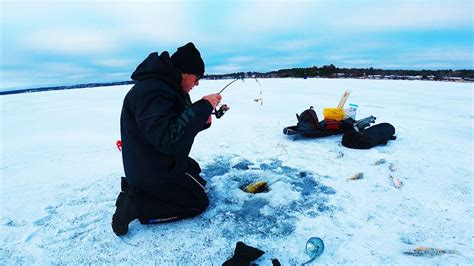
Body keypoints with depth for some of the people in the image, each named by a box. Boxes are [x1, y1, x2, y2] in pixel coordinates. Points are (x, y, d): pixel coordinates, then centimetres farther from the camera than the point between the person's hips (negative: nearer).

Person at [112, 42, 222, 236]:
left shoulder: (169, 87, 7)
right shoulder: (152, 91, -27)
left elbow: (179, 125, 13)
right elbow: (169, 139, -38)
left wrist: (202, 121, -6)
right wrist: (202, 107, -32)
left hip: (159, 163, 10)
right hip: (154, 170, -10)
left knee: (194, 170, 29)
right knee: (199, 202, 0)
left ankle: (137, 188, 16)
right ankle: (134, 204, -4)